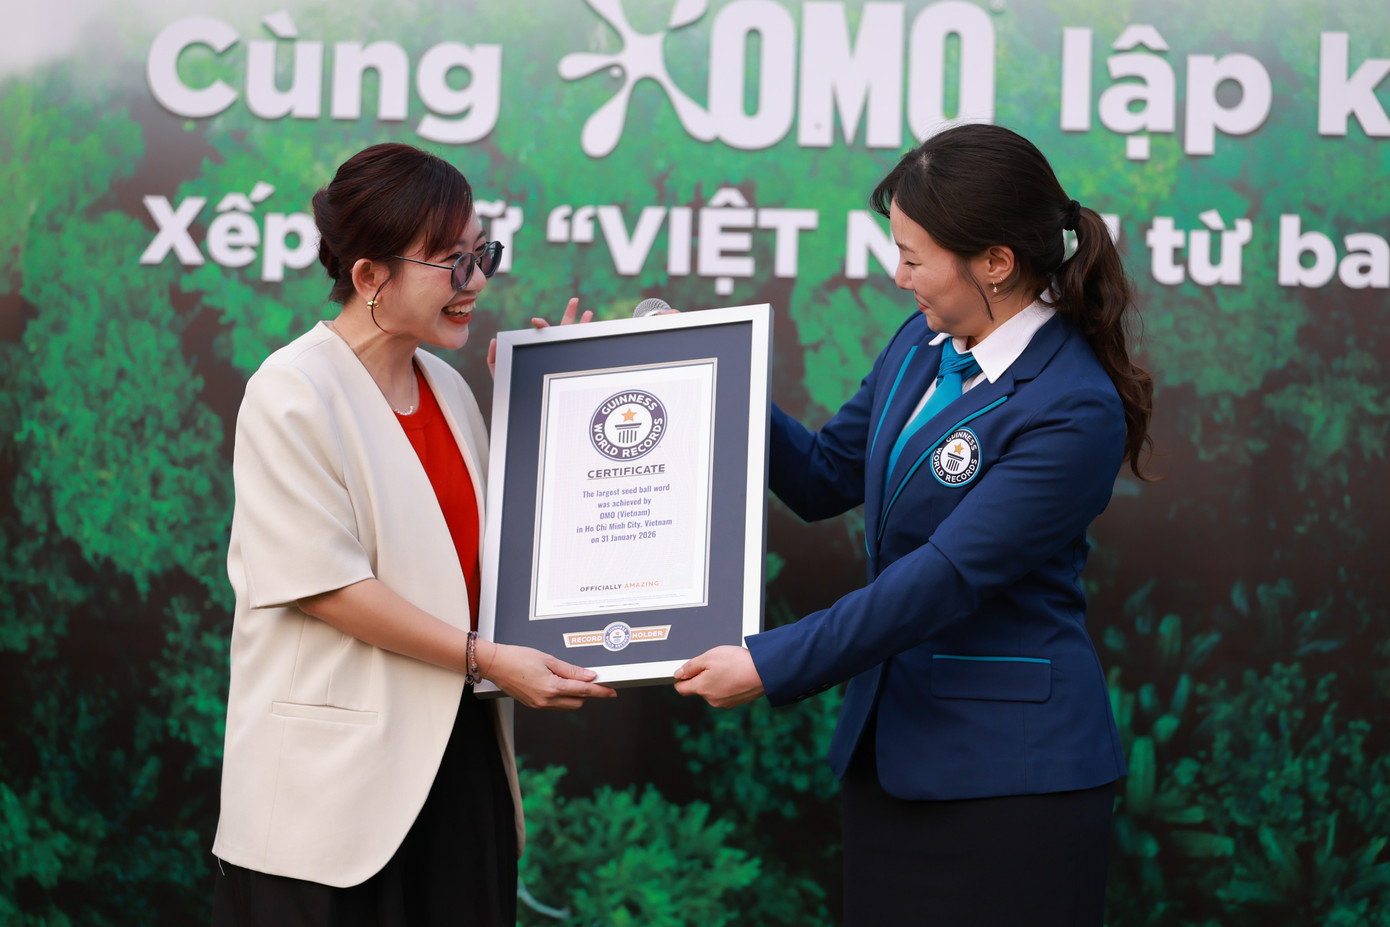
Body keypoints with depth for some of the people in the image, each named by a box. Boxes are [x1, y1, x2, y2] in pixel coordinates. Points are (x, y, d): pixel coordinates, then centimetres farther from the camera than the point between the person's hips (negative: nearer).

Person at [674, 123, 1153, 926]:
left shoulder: (1074, 410, -20)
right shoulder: (925, 345, 6)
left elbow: (946, 575, -22)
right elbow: (827, 475, 18)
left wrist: (770, 665, -20)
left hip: (1011, 767, -7)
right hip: (890, 743, 8)